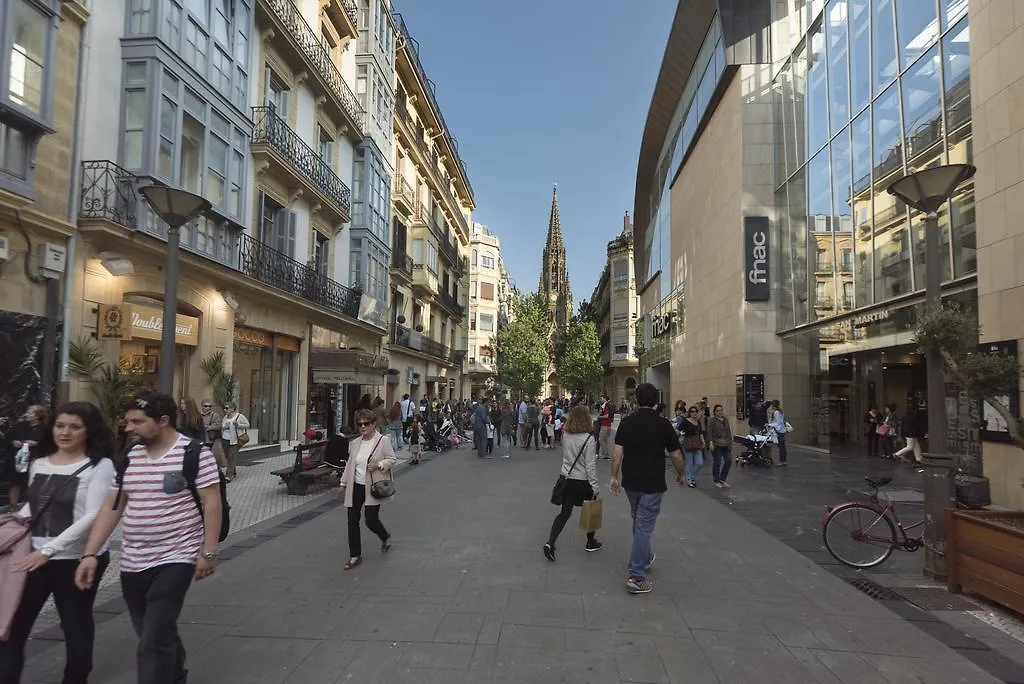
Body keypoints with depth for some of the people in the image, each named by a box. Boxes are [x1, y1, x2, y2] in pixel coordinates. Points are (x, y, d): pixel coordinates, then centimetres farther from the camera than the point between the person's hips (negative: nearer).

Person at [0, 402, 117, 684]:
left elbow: (94, 515, -18)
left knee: (75, 624, 12)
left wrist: (49, 549, -21)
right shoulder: (38, 463, 8)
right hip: (32, 557, 5)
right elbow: (33, 504, 20)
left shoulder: (100, 466, -11)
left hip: (77, 560, -4)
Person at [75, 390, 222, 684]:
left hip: (176, 559, -6)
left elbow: (211, 503, -13)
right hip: (133, 563, 7)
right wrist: (90, 554, 2)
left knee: (153, 642, -9)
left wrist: (208, 552, -16)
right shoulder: (129, 457, 5)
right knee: (157, 635, 21)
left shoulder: (194, 453, -13)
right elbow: (111, 508, 9)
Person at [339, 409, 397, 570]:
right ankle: (355, 556, 17)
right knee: (352, 521, 4)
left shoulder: (383, 441, -7)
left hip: (372, 487, -5)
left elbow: (392, 459, -5)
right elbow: (350, 464, 15)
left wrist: (379, 465, -21)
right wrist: (343, 483, 15)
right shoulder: (355, 443, 8)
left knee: (371, 520, -6)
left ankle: (385, 537, 30)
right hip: (355, 487, 5)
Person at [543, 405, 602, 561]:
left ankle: (550, 543, -2)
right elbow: (590, 466, -17)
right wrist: (595, 486, -11)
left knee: (564, 513, 10)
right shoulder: (589, 439, -18)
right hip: (583, 482, -5)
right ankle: (591, 542, 33)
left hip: (567, 479, 5)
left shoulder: (565, 437, -2)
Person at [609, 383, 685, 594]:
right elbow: (676, 455, -4)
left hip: (630, 482, 4)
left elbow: (617, 451, -6)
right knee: (644, 527, -2)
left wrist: (614, 476, 1)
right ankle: (635, 577, -3)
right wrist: (680, 474, 12)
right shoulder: (663, 425, -9)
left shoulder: (626, 422, -1)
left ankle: (645, 558, 41)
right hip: (652, 484, -4)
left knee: (638, 521, 24)